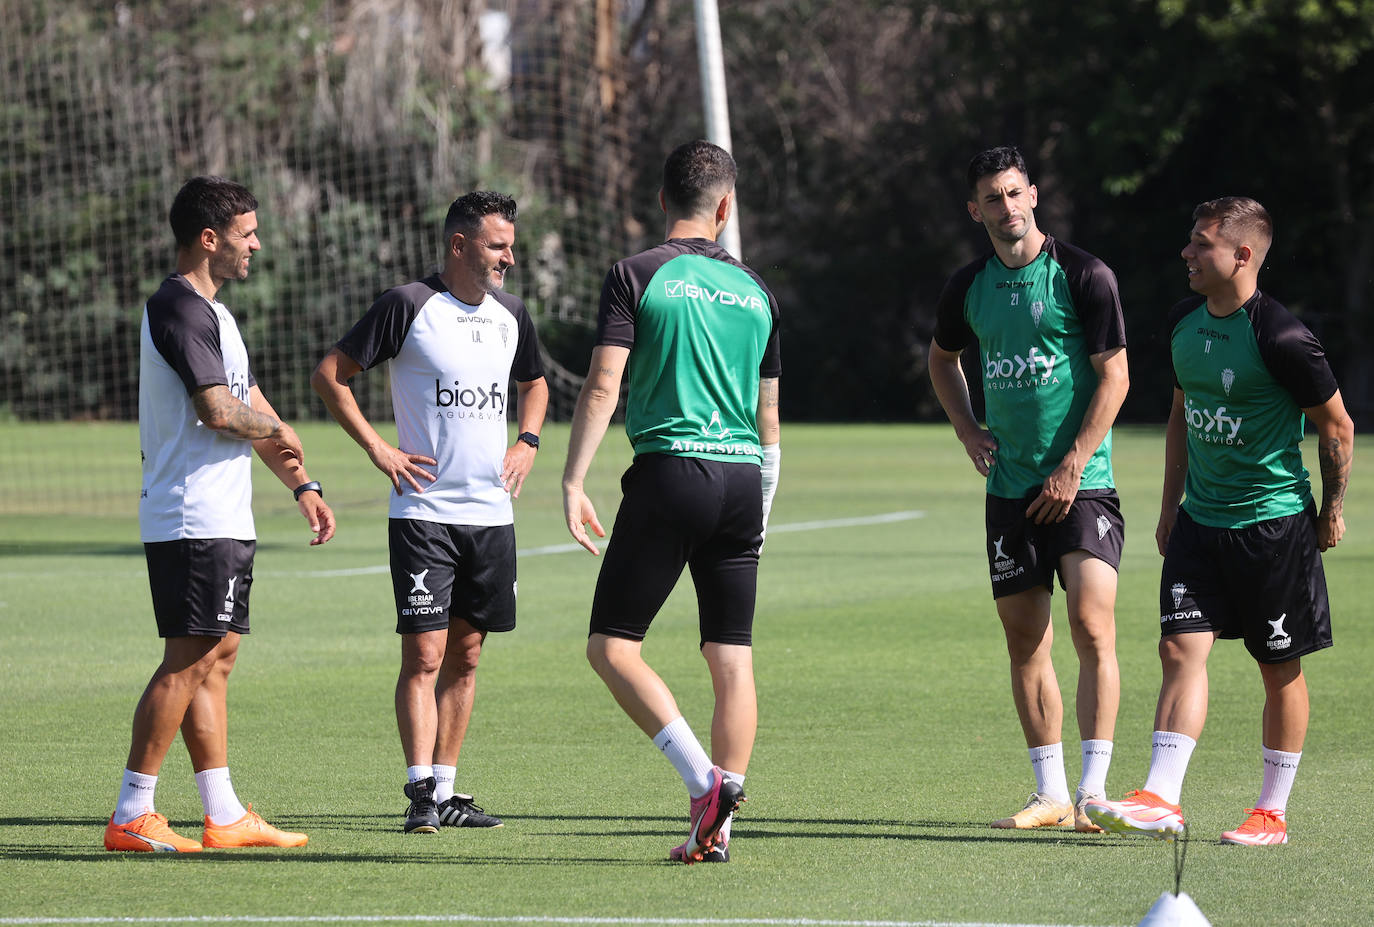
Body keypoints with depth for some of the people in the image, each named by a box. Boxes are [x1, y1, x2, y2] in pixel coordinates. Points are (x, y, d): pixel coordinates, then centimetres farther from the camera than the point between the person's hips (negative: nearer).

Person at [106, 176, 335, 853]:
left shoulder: (211, 311, 19)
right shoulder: (179, 308, -14)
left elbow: (251, 404, 24)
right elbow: (218, 410, -22)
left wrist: (301, 484, 18)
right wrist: (275, 431, -4)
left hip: (225, 519, 10)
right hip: (193, 522, -10)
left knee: (215, 658, 11)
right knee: (188, 662, -10)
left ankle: (224, 816, 15)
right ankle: (131, 816, -9)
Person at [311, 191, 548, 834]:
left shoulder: (511, 315, 10)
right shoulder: (409, 305, -8)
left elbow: (533, 383, 30)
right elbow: (329, 375, -3)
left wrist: (527, 443, 13)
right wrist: (377, 449, -8)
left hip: (492, 515, 6)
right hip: (424, 511, -6)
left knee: (464, 657, 8)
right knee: (424, 654, -11)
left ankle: (445, 790, 15)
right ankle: (421, 795, -12)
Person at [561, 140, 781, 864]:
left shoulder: (637, 276, -1)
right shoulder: (754, 289, 14)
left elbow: (602, 387, -10)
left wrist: (573, 483, -7)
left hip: (669, 472, -5)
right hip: (741, 478, 5)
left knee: (612, 646, 0)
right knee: (732, 659, 7)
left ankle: (703, 778, -15)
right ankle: (716, 827, 4)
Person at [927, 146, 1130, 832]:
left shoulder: (1084, 276, -7)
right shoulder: (968, 286, 8)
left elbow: (1114, 377, -8)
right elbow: (942, 358, 27)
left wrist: (1071, 468, -13)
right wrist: (969, 433, 12)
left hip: (1080, 485, -5)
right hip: (1009, 489, 5)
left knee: (1092, 626, -15)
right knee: (1024, 639, 5)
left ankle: (1093, 790, -14)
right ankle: (1051, 794, 12)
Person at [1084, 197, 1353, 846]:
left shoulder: (1281, 338, -18)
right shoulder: (1185, 323, 5)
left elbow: (1336, 425, -7)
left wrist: (1332, 509, 0)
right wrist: (1171, 505, 17)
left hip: (1274, 521, -6)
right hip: (1201, 519, 6)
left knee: (1281, 668, 4)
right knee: (1182, 648, -6)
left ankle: (1272, 812, 13)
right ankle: (1160, 800, -12)